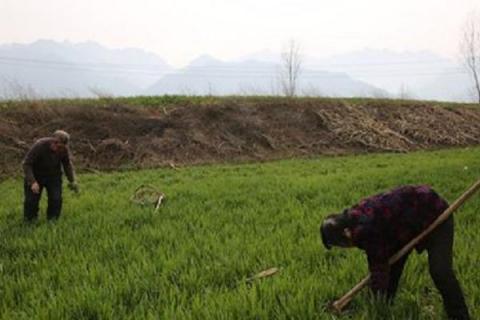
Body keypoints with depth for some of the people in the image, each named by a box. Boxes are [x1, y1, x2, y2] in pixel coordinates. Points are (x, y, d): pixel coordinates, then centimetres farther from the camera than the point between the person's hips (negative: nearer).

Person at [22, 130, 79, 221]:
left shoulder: (64, 148, -20)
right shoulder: (39, 146, -30)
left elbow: (68, 164, -2)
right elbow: (26, 164, -24)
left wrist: (72, 181, -12)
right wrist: (32, 182, -33)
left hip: (53, 176, 2)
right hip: (35, 176, -2)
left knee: (56, 199, -11)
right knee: (32, 200, -6)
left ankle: (52, 220, 11)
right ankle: (30, 220, 20)